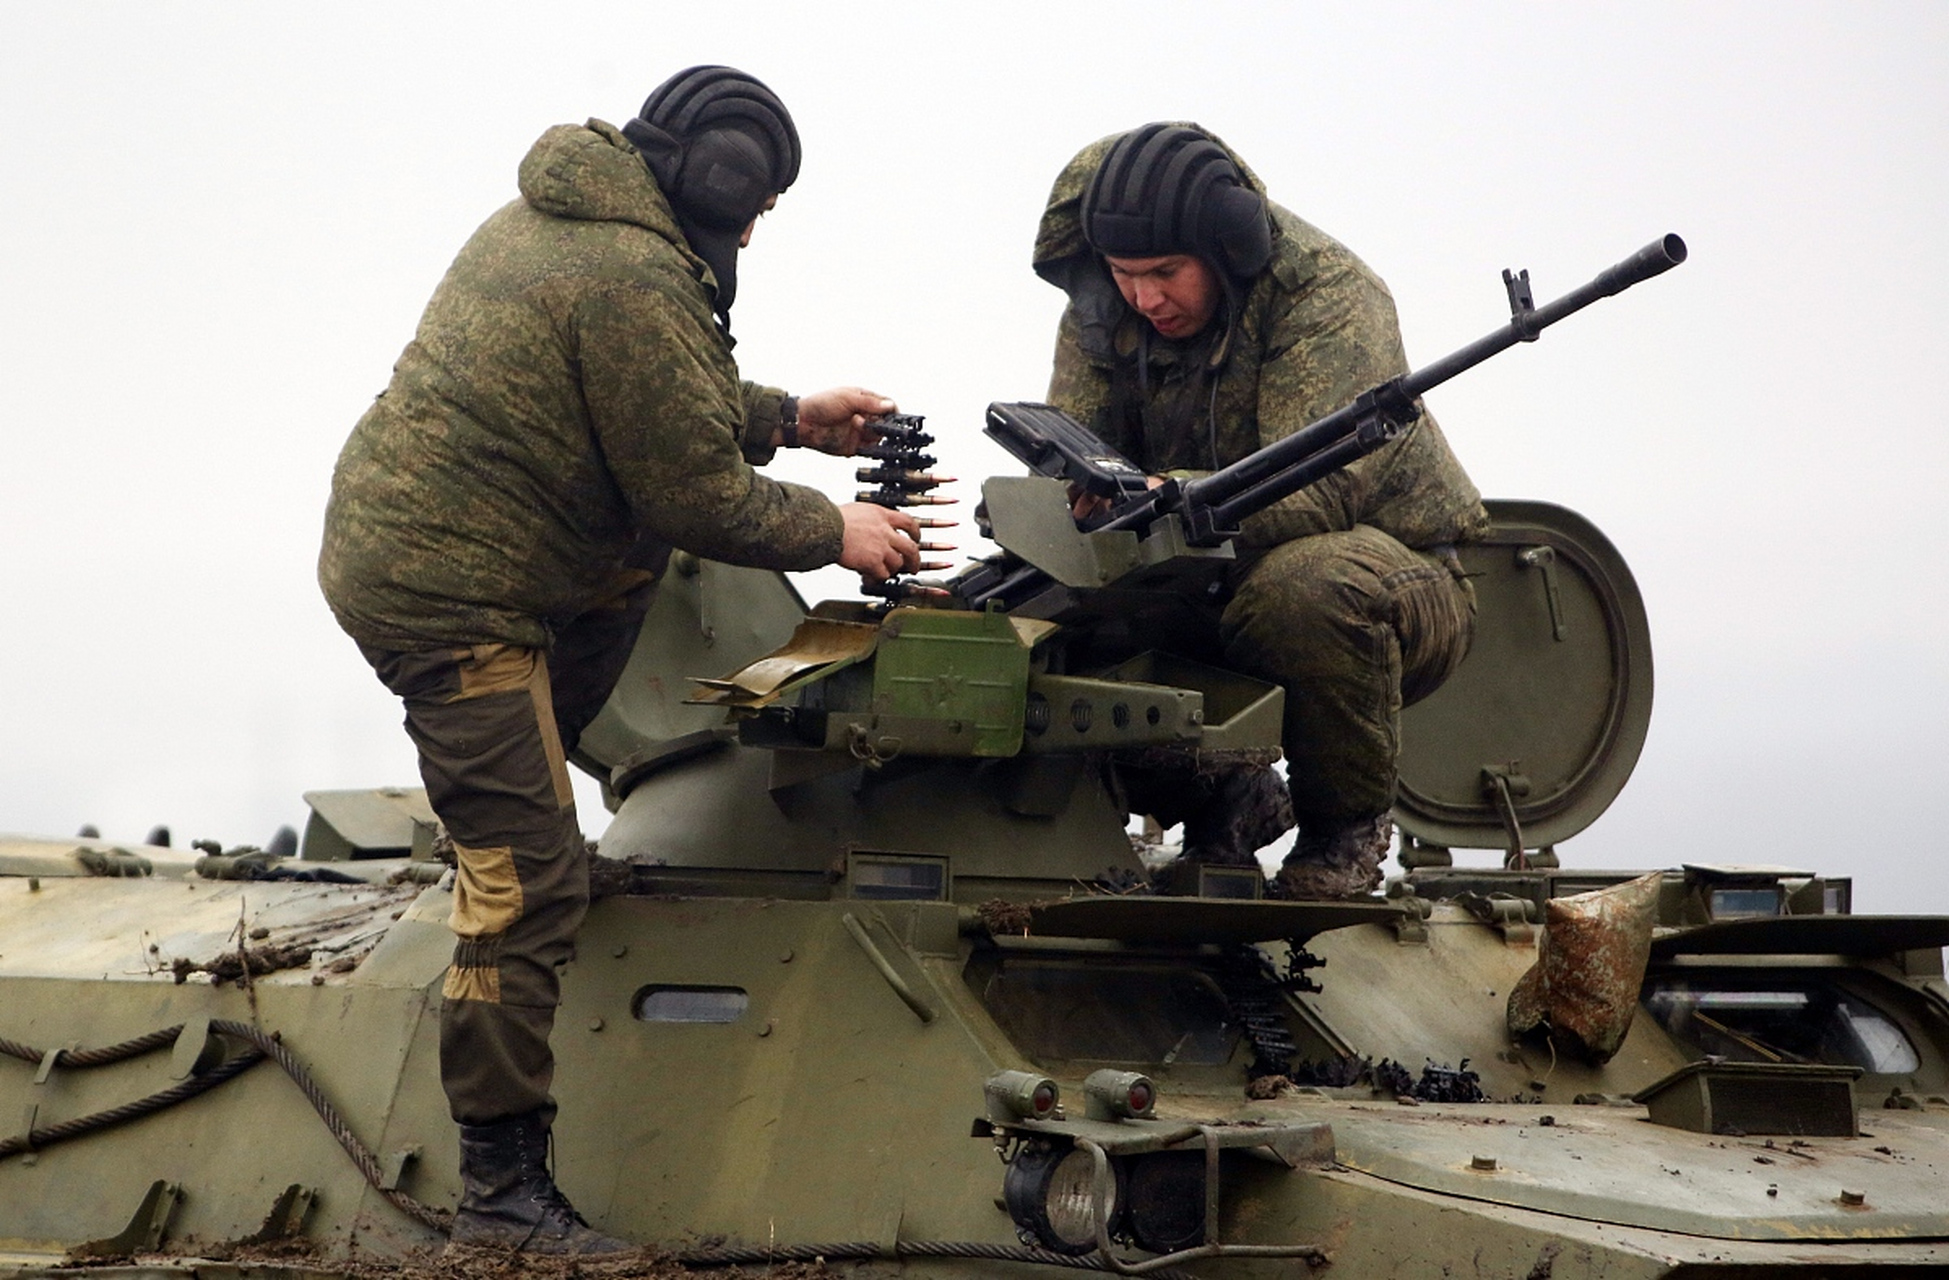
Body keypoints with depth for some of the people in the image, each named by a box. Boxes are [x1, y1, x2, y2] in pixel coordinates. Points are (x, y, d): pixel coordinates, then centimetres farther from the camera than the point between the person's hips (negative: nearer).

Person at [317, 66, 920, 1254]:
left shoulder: (559, 216, 12)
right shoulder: (636, 282, -19)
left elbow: (662, 403, 25)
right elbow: (698, 495, -14)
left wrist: (790, 418, 20)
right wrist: (835, 532, -1)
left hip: (389, 536, 10)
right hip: (453, 592, -10)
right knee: (532, 883, -8)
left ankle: (531, 758, 28)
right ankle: (503, 1190, -3)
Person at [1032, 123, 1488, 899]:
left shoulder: (1329, 297, -22)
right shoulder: (1100, 311, -4)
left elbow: (1319, 487, -34)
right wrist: (1075, 495, -36)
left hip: (1396, 574, -5)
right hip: (1208, 587, 5)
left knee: (1307, 582, -39)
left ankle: (1349, 822, -11)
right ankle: (1220, 799, 4)